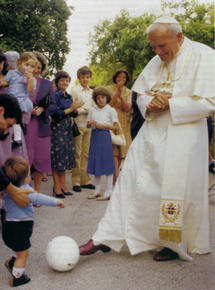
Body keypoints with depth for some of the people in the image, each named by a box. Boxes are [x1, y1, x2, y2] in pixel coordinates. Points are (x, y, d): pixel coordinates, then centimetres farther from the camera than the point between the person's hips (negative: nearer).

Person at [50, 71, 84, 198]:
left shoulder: (69, 96, 15)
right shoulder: (55, 95, -7)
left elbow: (74, 114, 14)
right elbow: (54, 112, -16)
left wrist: (75, 109, -8)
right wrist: (70, 109, -14)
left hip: (67, 129, 7)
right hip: (57, 128, -7)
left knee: (65, 155, 8)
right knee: (57, 157, -5)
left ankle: (63, 185, 16)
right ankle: (57, 186, 2)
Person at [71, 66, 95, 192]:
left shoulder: (92, 91, 16)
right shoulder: (74, 91, -1)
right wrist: (83, 111, -13)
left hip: (89, 126, 5)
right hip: (78, 125, -5)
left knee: (86, 153, 8)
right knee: (77, 154, -2)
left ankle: (85, 180, 14)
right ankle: (76, 181, 4)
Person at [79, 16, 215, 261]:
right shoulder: (156, 62, 11)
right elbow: (141, 94, 17)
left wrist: (169, 104, -17)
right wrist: (149, 104, -6)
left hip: (182, 138, -6)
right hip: (151, 135, 6)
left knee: (177, 192, 3)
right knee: (130, 183, 4)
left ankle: (176, 246, 24)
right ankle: (106, 238, 12)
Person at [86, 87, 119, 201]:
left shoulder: (111, 110, -1)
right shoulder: (92, 110, 12)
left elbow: (116, 127, -5)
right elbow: (87, 125, 16)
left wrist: (103, 125, -15)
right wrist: (90, 123, -6)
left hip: (105, 137, -5)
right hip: (94, 136, 5)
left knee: (107, 163, -3)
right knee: (95, 162, 9)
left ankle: (108, 192, 4)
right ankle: (97, 190, 20)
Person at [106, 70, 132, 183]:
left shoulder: (128, 92, 11)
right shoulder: (109, 89, 4)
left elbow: (127, 108, -3)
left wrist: (121, 95, -15)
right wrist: (117, 93, -14)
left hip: (124, 124, 4)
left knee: (121, 152, 4)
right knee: (114, 150, -14)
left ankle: (114, 176, 17)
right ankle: (116, 177, -18)